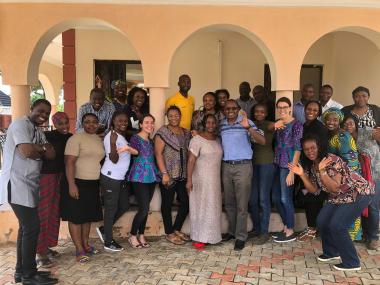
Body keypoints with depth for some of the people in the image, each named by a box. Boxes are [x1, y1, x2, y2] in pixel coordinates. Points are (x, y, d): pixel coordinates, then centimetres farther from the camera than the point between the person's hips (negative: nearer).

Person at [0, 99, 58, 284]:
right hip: (17, 185, -9)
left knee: (26, 227, 14)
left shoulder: (38, 132, 17)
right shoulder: (20, 124, -10)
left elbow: (51, 155, 8)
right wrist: (42, 149, -5)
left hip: (29, 185, 9)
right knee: (32, 227, -6)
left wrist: (36, 149, -9)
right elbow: (27, 151, -24)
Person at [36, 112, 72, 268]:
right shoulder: (47, 136, -11)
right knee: (42, 214, -4)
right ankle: (40, 253, 2)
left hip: (61, 177, 7)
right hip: (46, 177, -6)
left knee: (55, 213, 12)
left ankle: (47, 246, 24)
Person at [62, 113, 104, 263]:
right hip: (78, 183, -7)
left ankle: (85, 244, 27)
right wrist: (71, 184, -23)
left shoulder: (99, 140, 10)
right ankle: (79, 249, 7)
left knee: (88, 215, 14)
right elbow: (69, 162, -17)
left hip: (93, 184, 7)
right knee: (76, 217, 0)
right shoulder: (76, 138, -11)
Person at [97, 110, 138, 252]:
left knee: (124, 205, 15)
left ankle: (104, 229, 29)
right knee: (111, 208, 0)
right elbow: (114, 159, -22)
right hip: (111, 177, -9)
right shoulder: (111, 136, -16)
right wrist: (113, 143, -34)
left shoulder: (122, 136, 12)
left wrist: (132, 151, 6)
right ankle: (108, 242, 13)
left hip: (120, 178, 9)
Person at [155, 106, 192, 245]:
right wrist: (164, 173, -16)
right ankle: (169, 233, 18)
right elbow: (158, 153, -11)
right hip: (169, 175, -6)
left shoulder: (186, 133, 13)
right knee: (167, 203, 4)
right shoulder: (163, 131, -5)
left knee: (186, 202, 7)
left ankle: (177, 229, 26)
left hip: (183, 175, 6)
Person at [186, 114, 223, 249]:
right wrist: (189, 179, -20)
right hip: (200, 180, -6)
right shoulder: (197, 139, -11)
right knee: (200, 207, 0)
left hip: (215, 180, 7)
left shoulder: (218, 140, 10)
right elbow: (191, 160, -15)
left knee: (213, 207, 11)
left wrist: (220, 179, 14)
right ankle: (198, 238, 9)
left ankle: (209, 236, 24)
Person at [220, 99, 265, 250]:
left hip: (243, 166, -5)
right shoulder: (221, 125, 8)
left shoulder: (246, 122, -7)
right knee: (229, 202, 15)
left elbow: (262, 141, -15)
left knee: (241, 204, 0)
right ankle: (232, 231, 30)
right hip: (226, 167, 5)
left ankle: (241, 237, 10)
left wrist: (248, 127, -30)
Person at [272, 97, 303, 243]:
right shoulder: (277, 123, 10)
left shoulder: (296, 124, -8)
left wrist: (292, 171, -17)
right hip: (277, 164, 7)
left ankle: (290, 232, 14)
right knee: (275, 197, 11)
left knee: (285, 198, -1)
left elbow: (297, 148, -13)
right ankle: (286, 227, 27)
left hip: (288, 165, -7)